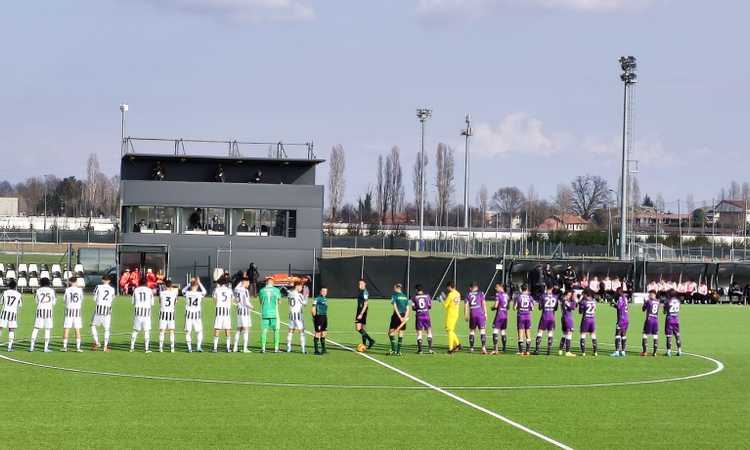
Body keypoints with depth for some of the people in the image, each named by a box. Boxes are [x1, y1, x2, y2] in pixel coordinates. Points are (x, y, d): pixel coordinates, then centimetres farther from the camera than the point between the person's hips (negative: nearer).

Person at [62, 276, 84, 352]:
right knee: (77, 330, 4)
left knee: (66, 329, 6)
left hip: (69, 310, -1)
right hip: (77, 310, 1)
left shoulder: (67, 290, -5)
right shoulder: (80, 290, -2)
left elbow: (64, 300, 6)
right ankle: (78, 347, 1)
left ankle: (64, 347, 5)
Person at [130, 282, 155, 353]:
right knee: (146, 331, 4)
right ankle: (146, 348, 0)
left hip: (137, 311, 1)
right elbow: (152, 303, 5)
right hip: (146, 312, -1)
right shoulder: (149, 291, 0)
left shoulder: (135, 290, 3)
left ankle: (132, 347, 10)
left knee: (135, 330, 11)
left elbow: (133, 302, 7)